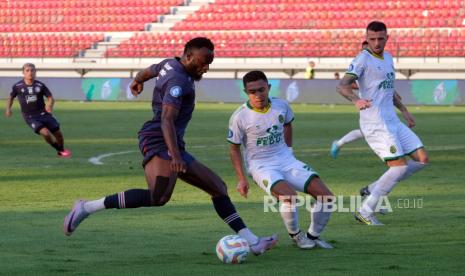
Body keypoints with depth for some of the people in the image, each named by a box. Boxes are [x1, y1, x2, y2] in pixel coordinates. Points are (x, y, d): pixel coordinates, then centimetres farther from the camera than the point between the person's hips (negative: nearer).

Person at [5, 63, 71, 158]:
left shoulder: (40, 85, -4)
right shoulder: (18, 86, -4)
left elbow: (50, 98, -2)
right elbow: (11, 97, 14)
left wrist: (50, 105, -24)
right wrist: (8, 109, -1)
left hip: (44, 114, 2)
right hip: (30, 117, -2)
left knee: (57, 133, 4)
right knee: (45, 133, -23)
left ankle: (62, 149, 36)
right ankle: (60, 150, 2)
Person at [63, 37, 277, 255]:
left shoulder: (170, 64, 16)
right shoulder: (178, 81, -15)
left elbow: (148, 71, 38)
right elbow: (167, 120, -26)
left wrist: (137, 81, 62)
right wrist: (175, 156, -38)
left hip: (173, 148, 11)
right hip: (159, 142, -11)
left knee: (218, 187, 9)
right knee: (159, 197, -31)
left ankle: (252, 242, 8)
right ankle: (86, 208, -25)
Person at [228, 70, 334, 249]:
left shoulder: (281, 106, -2)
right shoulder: (240, 117, -13)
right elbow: (234, 148, -2)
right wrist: (241, 179, -7)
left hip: (286, 161, 5)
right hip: (261, 166, -5)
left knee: (325, 196, -10)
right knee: (289, 195, -33)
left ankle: (313, 236, 13)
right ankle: (295, 235, -5)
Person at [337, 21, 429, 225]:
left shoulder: (387, 58, 16)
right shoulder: (363, 59, -10)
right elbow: (342, 86, -21)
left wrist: (403, 109, 30)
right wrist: (356, 100, -39)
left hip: (392, 121, 9)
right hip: (374, 123, -9)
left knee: (421, 159, 5)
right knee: (399, 166, -16)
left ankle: (372, 190, 11)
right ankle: (365, 211, -8)